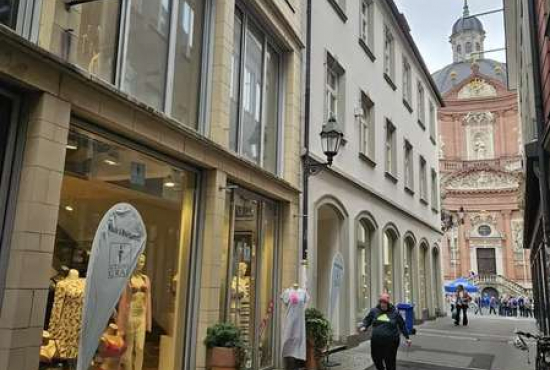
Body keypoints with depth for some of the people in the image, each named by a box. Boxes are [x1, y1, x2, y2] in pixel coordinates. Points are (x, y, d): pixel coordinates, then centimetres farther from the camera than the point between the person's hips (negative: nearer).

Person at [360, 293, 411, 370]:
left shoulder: (395, 313, 1)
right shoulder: (374, 311, 4)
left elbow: (402, 325, 9)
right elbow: (367, 320, 12)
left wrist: (407, 337, 13)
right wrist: (364, 327, -8)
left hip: (391, 343, -2)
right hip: (376, 342, 2)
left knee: (390, 362, 2)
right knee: (376, 359, 11)